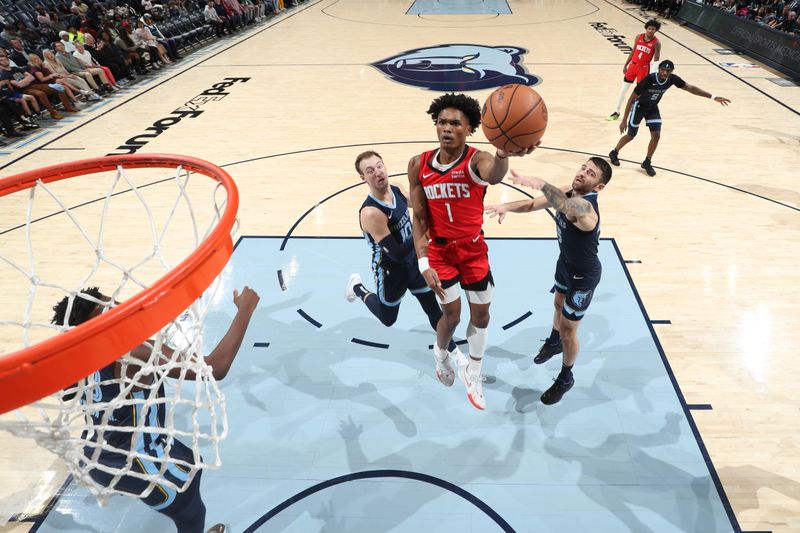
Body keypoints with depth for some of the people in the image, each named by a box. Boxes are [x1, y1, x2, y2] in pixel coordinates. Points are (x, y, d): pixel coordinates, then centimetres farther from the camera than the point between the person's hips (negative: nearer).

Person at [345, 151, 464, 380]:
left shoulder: (397, 190, -10)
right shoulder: (371, 213, -34)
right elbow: (398, 254, -34)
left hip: (413, 260, 6)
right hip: (390, 271, -5)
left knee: (433, 308, 14)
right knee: (387, 319, 18)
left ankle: (452, 353, 34)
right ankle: (358, 288, 43)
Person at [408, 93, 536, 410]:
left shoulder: (476, 160, -18)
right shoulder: (419, 165, -9)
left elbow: (493, 175, -45)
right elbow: (419, 218, -6)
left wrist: (503, 155, -70)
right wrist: (423, 263, -14)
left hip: (474, 249, 0)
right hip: (440, 250, 0)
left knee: (481, 314, 10)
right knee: (452, 314, 1)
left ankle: (472, 374, 35)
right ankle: (440, 354, 38)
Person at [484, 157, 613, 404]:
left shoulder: (585, 207, -37)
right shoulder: (568, 192, -11)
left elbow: (566, 206, -61)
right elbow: (534, 204, -7)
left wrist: (540, 183, -77)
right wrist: (506, 207, -26)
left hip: (584, 275, -8)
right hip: (565, 262, 8)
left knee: (568, 329, 5)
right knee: (559, 305, 30)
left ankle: (565, 378, 29)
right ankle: (553, 342, 59)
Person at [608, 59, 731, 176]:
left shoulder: (672, 79, -19)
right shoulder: (649, 79, -33)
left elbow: (691, 88, -7)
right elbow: (632, 98, -26)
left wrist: (713, 97, -11)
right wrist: (624, 120, -26)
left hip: (653, 108, 5)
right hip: (639, 106, -4)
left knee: (656, 136, -6)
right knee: (631, 136, 4)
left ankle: (647, 162, 11)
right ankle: (614, 153, 30)